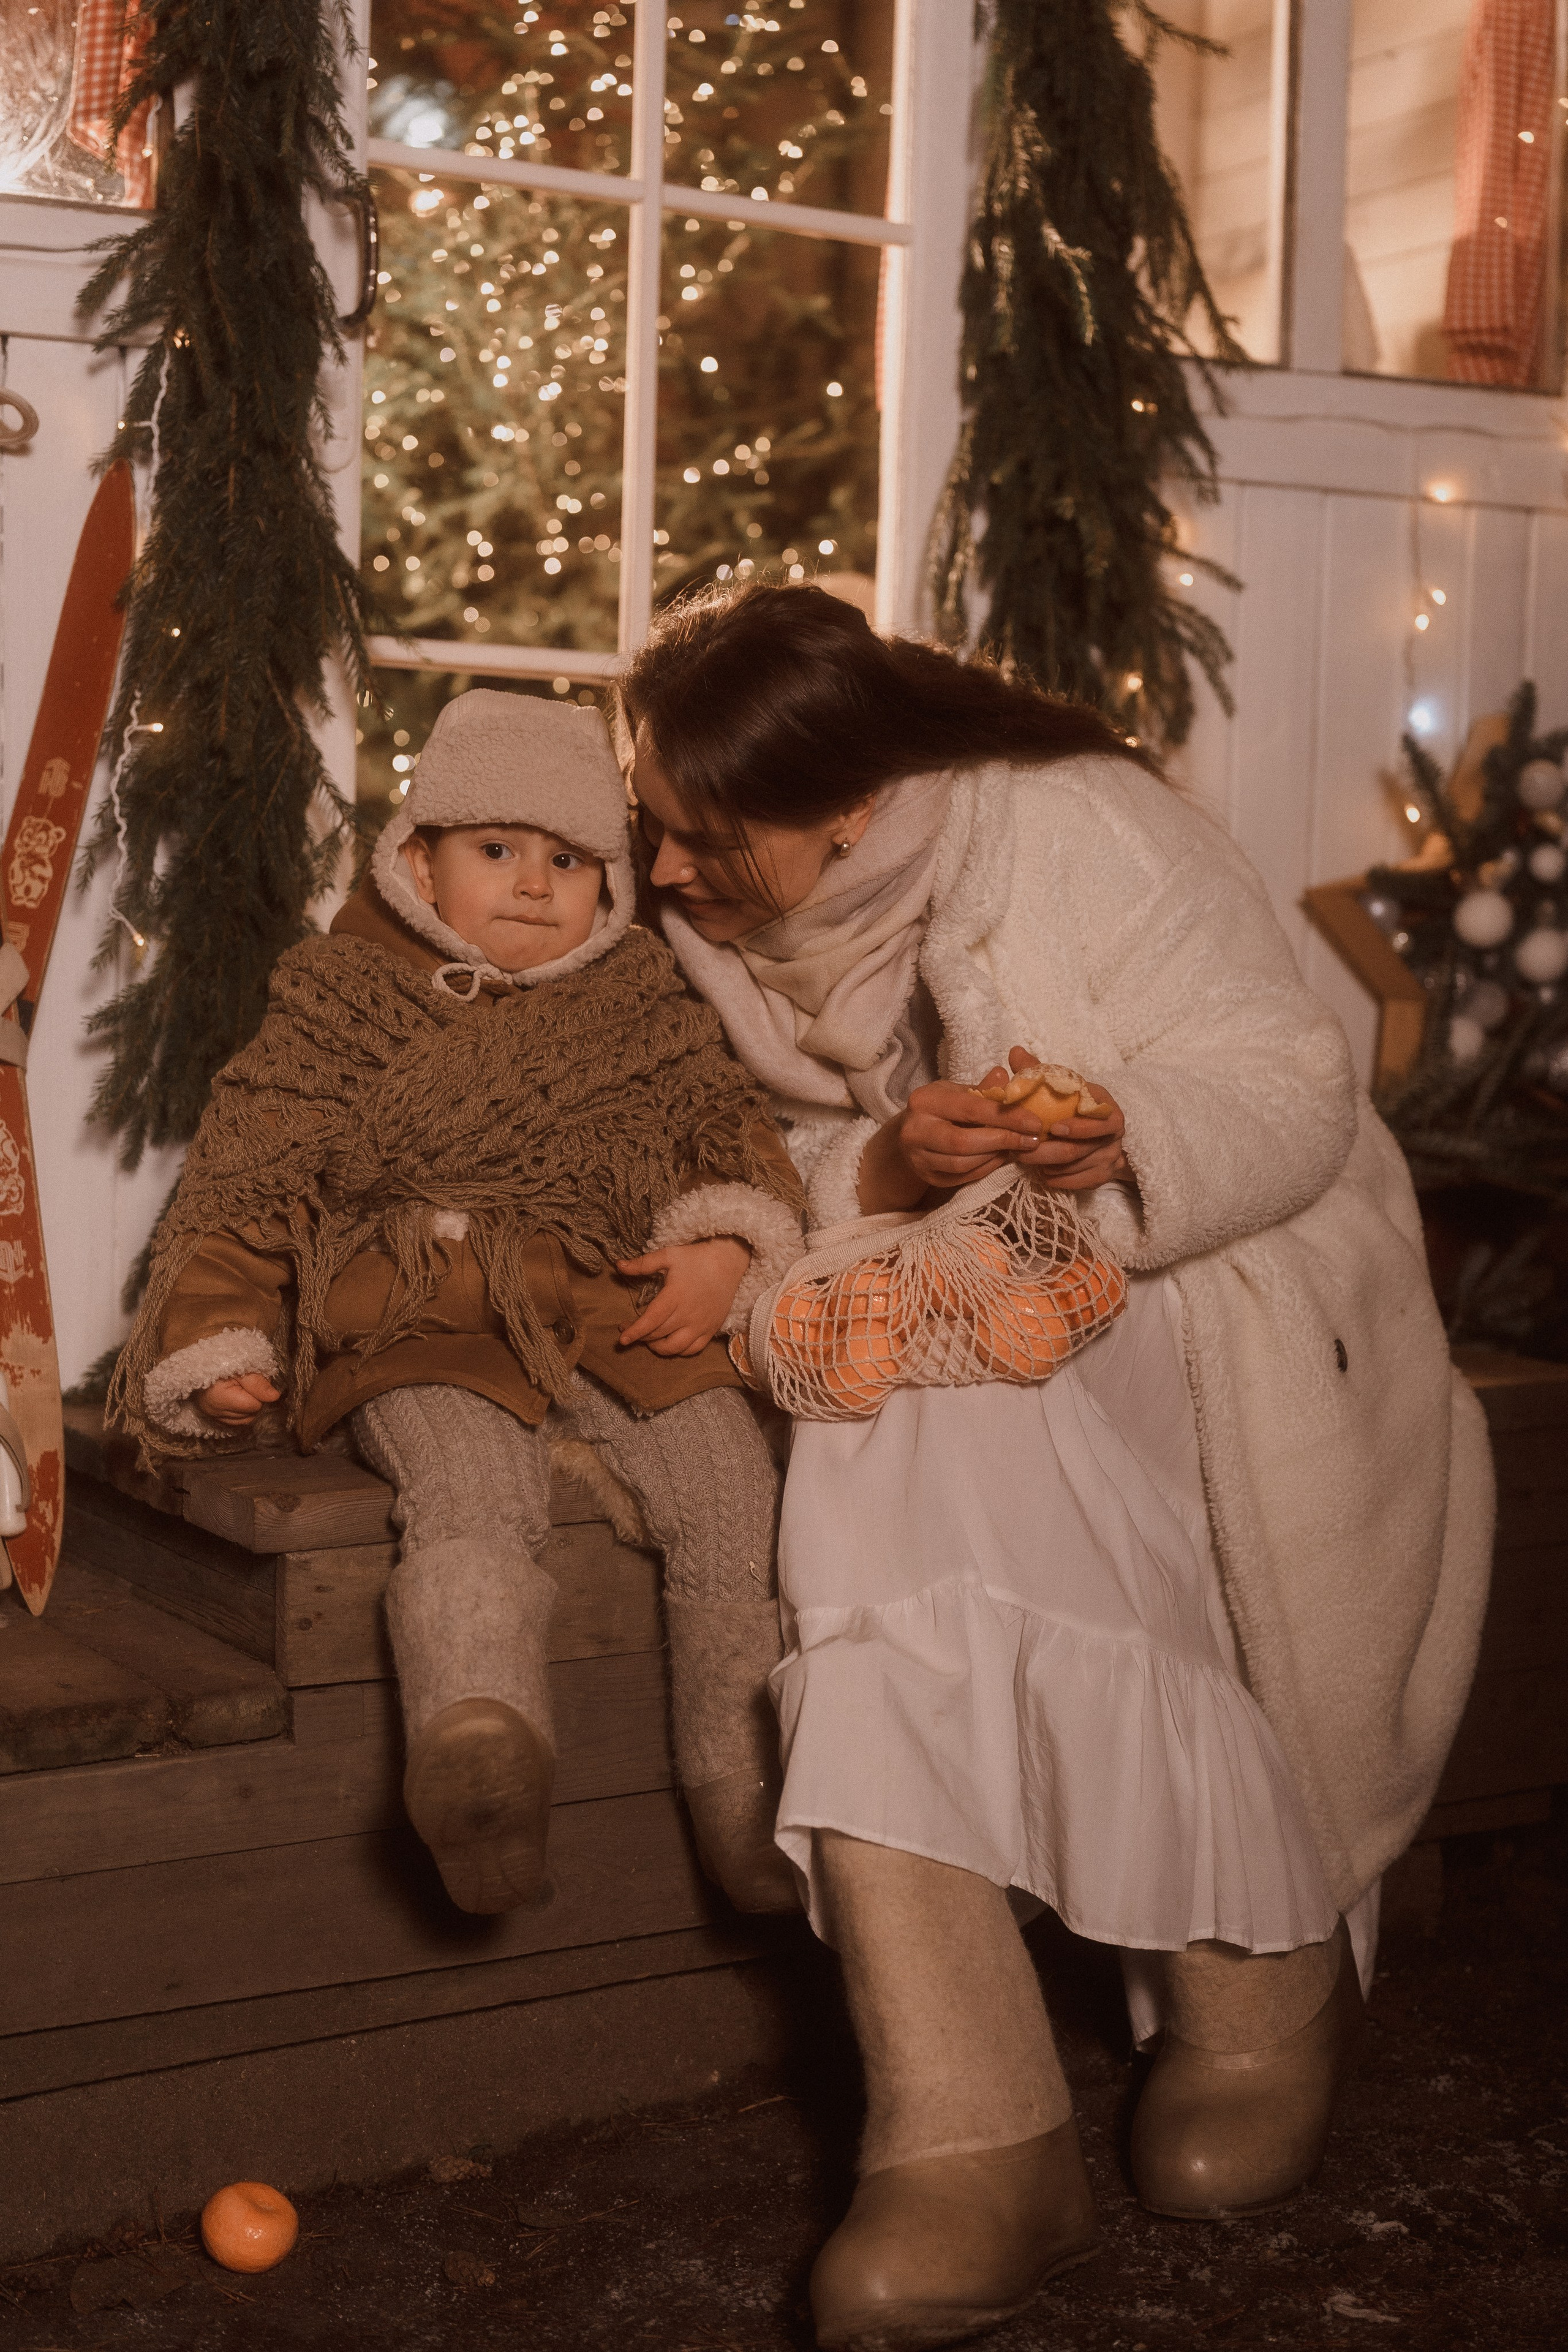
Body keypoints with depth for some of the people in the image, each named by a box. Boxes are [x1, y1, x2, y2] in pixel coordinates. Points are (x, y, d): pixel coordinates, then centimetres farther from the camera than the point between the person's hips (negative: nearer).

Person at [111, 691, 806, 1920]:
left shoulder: (649, 1008, 20)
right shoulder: (347, 1004, 13)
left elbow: (730, 1125, 17)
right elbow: (247, 1178, 11)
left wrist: (724, 1245, -5)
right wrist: (216, 1341, 0)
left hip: (618, 1314, 3)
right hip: (424, 1327, -2)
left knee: (731, 1486, -20)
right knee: (473, 1488, -33)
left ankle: (749, 1788, -14)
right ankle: (477, 1735, -54)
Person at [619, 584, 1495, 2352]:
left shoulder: (1080, 830, -13)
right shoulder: (722, 935, 5)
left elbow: (1289, 1095, -15)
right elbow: (791, 1191, 1)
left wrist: (1131, 1146, -35)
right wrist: (890, 1172, -22)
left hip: (1216, 1288, -4)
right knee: (885, 1531, -28)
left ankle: (1264, 2002, 1)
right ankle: (969, 2143, -31)